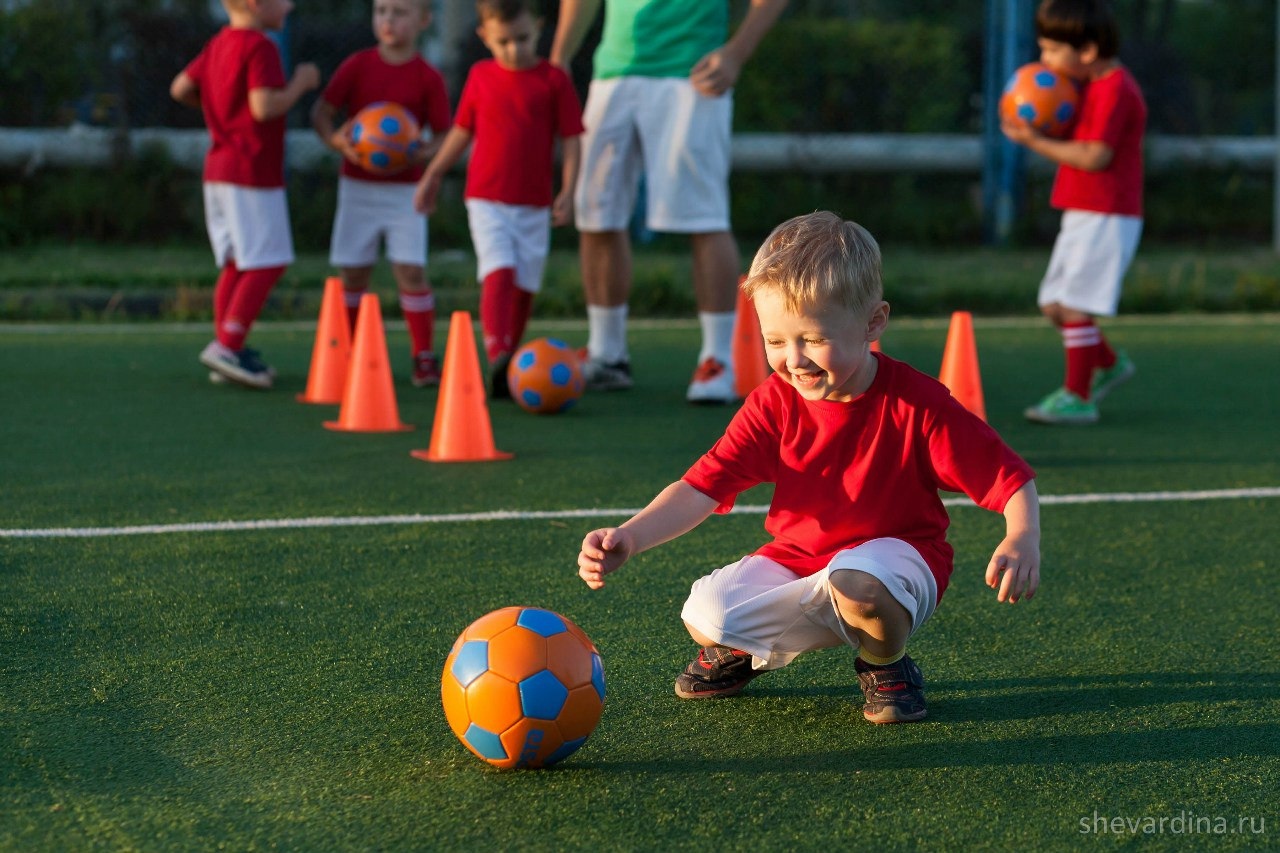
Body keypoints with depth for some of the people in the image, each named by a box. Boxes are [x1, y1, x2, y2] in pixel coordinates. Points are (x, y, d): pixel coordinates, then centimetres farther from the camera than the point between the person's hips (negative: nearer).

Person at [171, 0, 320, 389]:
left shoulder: (218, 44, 12)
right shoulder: (259, 47, -15)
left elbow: (180, 88, 15)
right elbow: (265, 107, -24)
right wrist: (300, 83, -10)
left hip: (218, 169, 9)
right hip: (253, 171, -9)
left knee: (236, 263, 14)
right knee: (268, 262, -6)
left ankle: (228, 352, 16)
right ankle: (227, 346, -11)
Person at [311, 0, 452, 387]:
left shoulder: (428, 78, -4)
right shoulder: (357, 65, -1)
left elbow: (445, 135, 0)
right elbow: (321, 112, 0)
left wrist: (423, 152, -20)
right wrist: (337, 140, -19)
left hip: (405, 191, -2)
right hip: (357, 187, 2)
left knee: (411, 271, -9)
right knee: (353, 272, 6)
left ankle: (424, 357, 1)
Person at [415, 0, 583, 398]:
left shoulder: (554, 80, -1)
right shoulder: (480, 76, 5)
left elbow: (570, 138, 1)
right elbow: (461, 131, 16)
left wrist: (568, 190, -9)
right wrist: (432, 177, 20)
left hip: (535, 204, 1)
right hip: (486, 198, 0)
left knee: (524, 285, 5)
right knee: (498, 272, -18)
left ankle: (511, 363, 17)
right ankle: (497, 358, -27)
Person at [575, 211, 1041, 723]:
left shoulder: (917, 403, -17)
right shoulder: (773, 403, -8)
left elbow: (1012, 481, -15)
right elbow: (702, 488, -14)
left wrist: (1022, 540, -38)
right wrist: (629, 537, -32)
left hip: (895, 555, -3)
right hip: (795, 561, 4)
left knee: (854, 581, -39)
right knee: (706, 614, -22)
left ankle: (887, 666, -2)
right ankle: (740, 651, 19)